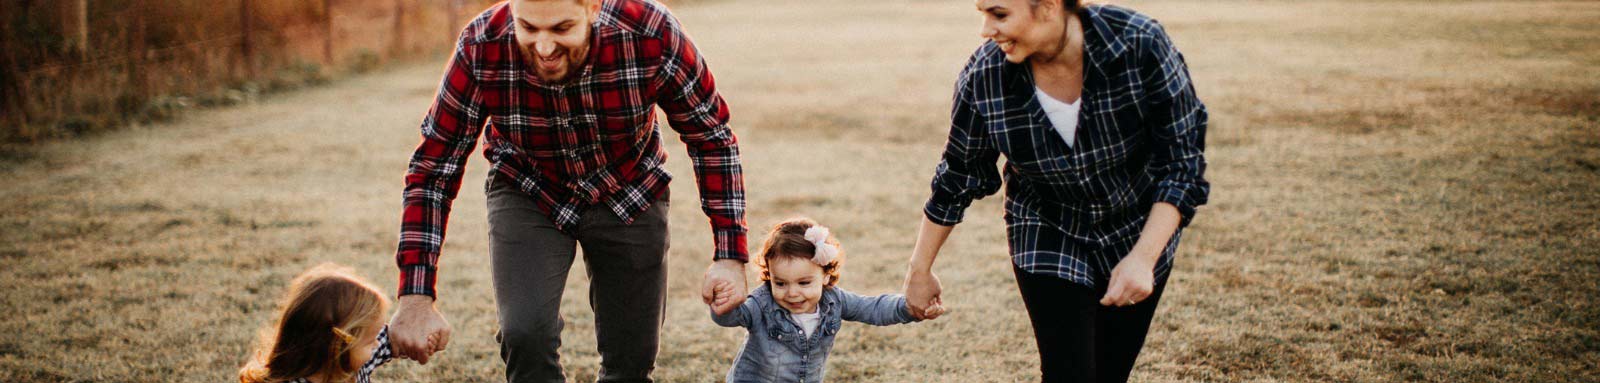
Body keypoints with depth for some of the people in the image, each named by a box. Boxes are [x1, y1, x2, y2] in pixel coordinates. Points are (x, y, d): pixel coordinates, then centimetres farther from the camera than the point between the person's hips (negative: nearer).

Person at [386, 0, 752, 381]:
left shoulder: (653, 35, -31)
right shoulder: (480, 50, -29)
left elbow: (712, 137, -17)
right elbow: (433, 170, -21)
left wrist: (730, 256, -23)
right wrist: (415, 297, -26)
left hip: (629, 195, 1)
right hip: (527, 195, 0)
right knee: (527, 337, -22)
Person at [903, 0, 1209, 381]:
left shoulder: (1141, 45, -26)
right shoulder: (983, 76, -20)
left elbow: (1183, 163, -18)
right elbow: (956, 180, -4)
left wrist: (1143, 258, -26)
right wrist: (920, 271, 4)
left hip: (1141, 232, 0)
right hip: (1049, 237, 0)